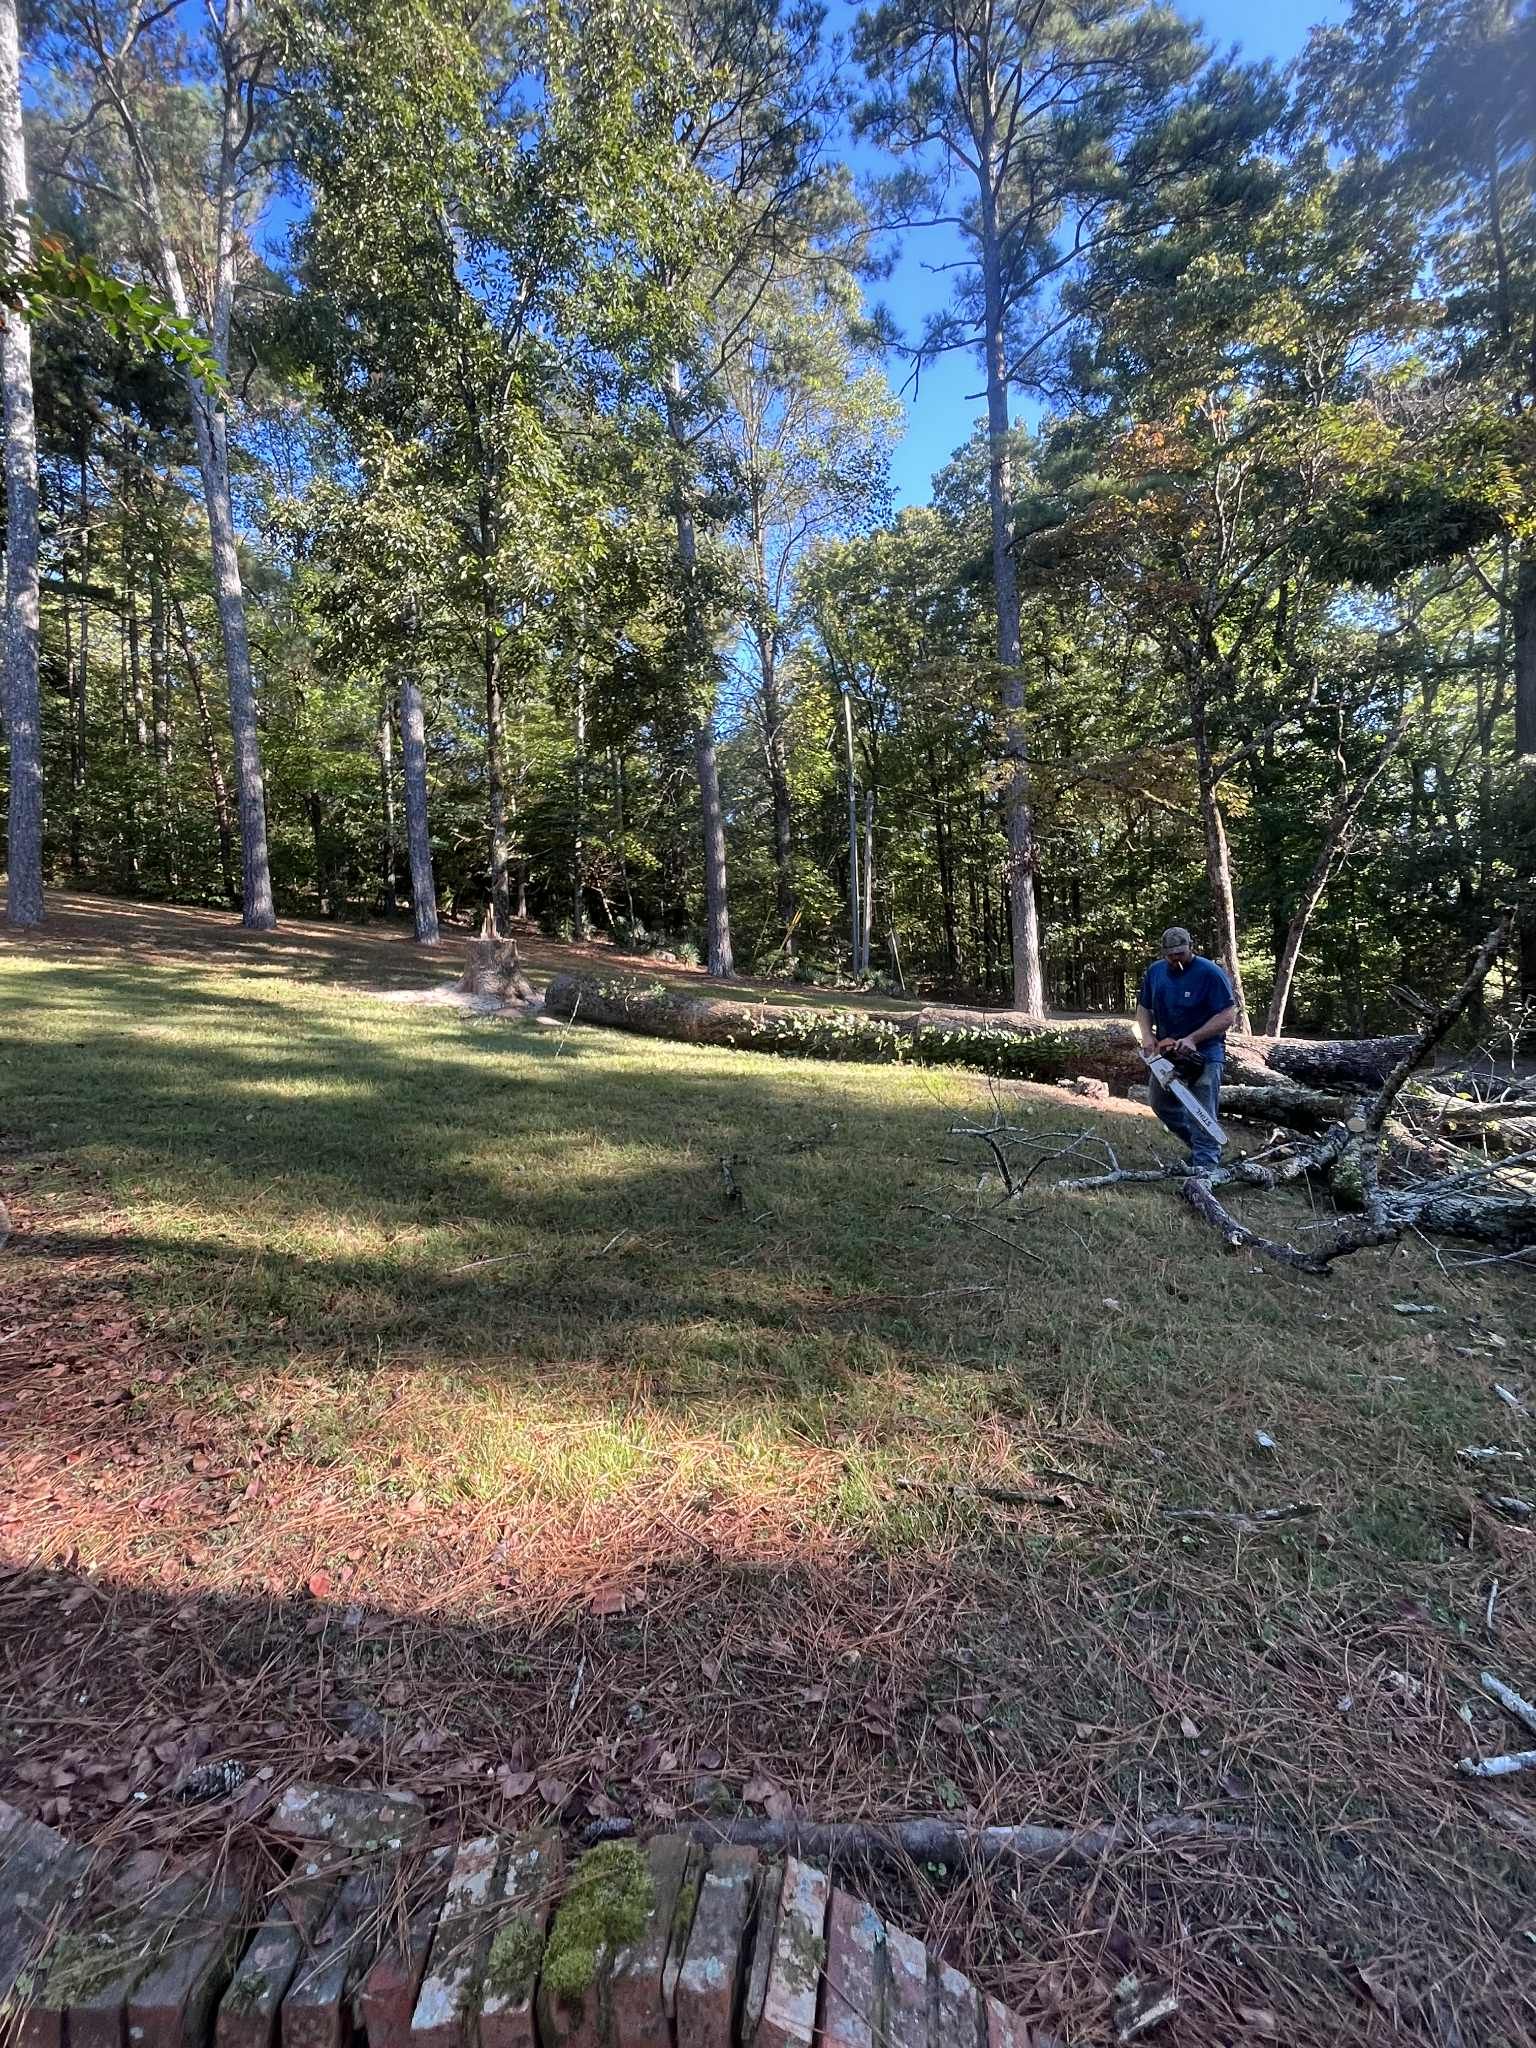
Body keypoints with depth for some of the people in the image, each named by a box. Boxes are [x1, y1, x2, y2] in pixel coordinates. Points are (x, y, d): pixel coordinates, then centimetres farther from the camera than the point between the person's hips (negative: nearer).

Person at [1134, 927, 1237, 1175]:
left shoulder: (1210, 973, -15)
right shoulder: (1154, 972, 3)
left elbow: (1228, 1016, -18)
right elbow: (1144, 1008, 11)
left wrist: (1192, 1039, -24)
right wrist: (1147, 1035, -7)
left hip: (1204, 1054, -7)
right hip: (1166, 1052, 7)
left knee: (1201, 1115, -8)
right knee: (1162, 1105, 16)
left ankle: (1204, 1164, -2)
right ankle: (1204, 1147, 32)